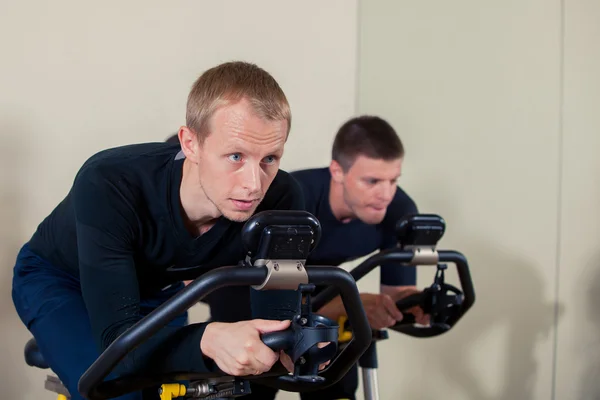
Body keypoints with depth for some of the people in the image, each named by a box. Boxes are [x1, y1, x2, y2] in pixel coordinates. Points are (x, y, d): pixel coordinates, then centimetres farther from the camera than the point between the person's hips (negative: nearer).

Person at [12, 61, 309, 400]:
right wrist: (209, 340, -63)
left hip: (153, 285, 4)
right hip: (57, 280, -4)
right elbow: (118, 337, -44)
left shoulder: (280, 199, -31)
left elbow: (275, 308, -23)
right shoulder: (108, 185, -41)